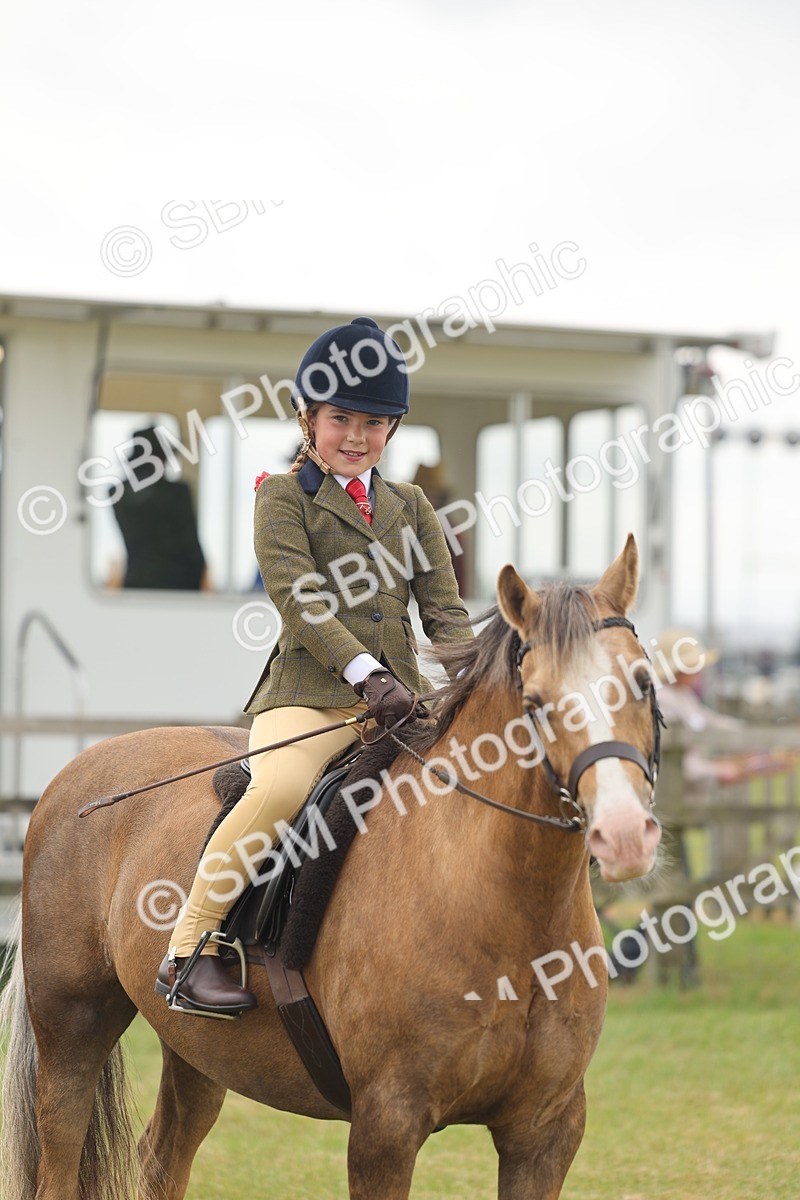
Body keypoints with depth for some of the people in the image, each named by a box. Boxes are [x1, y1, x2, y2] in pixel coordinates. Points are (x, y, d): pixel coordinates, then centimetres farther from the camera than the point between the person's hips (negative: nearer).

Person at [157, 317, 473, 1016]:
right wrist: (364, 672, -21)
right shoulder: (284, 497, 5)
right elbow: (299, 598, -8)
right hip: (310, 693, -5)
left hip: (400, 693, 5)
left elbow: (444, 607, 14)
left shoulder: (410, 507, 21)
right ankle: (187, 951, -22)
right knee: (280, 788, -33)